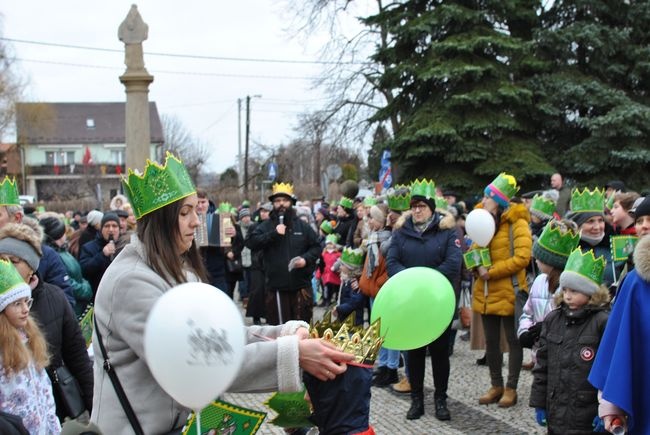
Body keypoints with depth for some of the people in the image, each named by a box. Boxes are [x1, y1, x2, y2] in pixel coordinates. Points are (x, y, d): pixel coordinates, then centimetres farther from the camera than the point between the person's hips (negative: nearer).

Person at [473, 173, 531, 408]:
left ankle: (511, 389, 13)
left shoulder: (517, 223, -10)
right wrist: (478, 267, -8)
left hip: (509, 292, -7)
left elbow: (522, 257, -18)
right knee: (491, 342, 13)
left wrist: (492, 272, -18)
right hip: (486, 293, 7)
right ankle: (496, 386, 25)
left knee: (513, 341, 5)